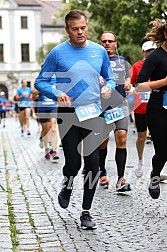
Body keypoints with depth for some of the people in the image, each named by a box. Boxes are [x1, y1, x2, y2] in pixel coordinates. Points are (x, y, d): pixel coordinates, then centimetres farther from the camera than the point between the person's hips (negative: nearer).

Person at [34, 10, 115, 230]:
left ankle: (86, 212, 12)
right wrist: (57, 93, -16)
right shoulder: (57, 53, -2)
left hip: (93, 114, 2)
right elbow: (40, 82, 2)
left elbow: (110, 78, 16)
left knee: (93, 163, -2)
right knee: (73, 163, -3)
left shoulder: (99, 51, 6)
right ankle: (67, 186, 34)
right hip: (68, 114, -2)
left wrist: (108, 88, -7)